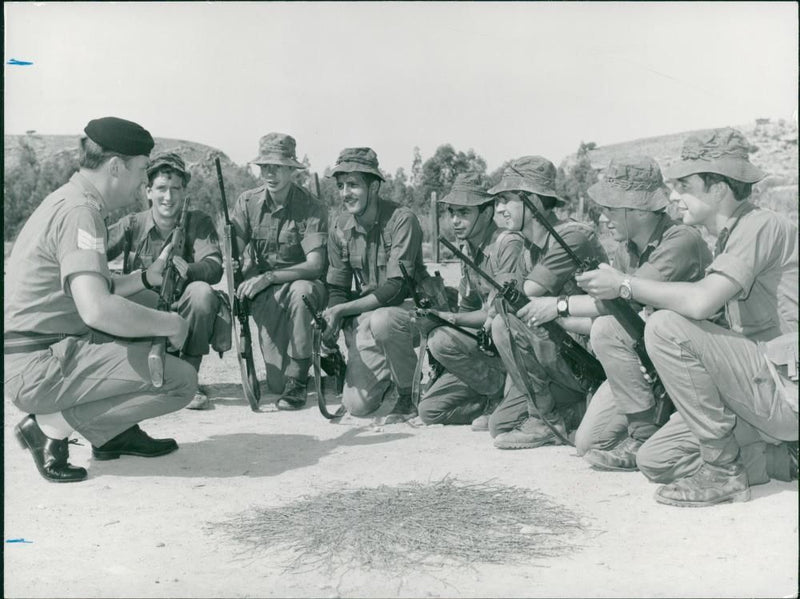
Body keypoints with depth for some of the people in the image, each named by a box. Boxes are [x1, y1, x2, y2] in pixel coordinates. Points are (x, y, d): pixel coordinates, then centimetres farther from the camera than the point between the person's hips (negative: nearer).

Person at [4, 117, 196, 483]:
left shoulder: (67, 200, 14)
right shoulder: (79, 211, -17)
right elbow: (97, 310, -31)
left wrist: (146, 277, 10)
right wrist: (171, 324, -17)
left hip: (41, 350, 10)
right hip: (38, 366, -10)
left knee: (149, 311, 21)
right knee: (181, 380, -16)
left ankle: (115, 432, 15)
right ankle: (51, 426, -6)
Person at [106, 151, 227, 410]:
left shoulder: (198, 222, 0)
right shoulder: (132, 225, 1)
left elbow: (214, 267, -17)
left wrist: (187, 269, -40)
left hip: (184, 316, 0)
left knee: (201, 292, -31)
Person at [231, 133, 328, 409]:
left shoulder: (312, 207, -12)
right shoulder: (248, 202, 0)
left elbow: (315, 265, -22)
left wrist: (269, 277, -35)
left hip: (302, 284, -2)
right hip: (265, 293, 2)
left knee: (301, 290, -41)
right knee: (276, 382, -13)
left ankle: (298, 379, -24)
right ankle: (282, 380, 27)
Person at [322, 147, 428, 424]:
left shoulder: (402, 219, -17)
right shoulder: (341, 228, 1)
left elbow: (396, 287, -23)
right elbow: (338, 289, 5)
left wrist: (342, 310, -27)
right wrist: (329, 327, -16)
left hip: (410, 306, -5)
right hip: (364, 318, 5)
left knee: (381, 321, -40)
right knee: (357, 405, -7)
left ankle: (409, 393, -14)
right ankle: (394, 376, 27)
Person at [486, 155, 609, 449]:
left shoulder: (572, 236, -17)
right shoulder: (532, 247, 11)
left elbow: (523, 296, -20)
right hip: (565, 352, 9)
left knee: (506, 323, -24)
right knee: (500, 423, 2)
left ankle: (547, 420, -10)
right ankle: (585, 408, 13)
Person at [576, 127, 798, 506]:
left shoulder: (761, 226, -14)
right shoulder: (730, 237, 15)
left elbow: (700, 302, -30)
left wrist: (624, 285, -15)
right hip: (766, 388, 9)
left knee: (667, 328, -23)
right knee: (654, 461, 4)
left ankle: (722, 471, -11)